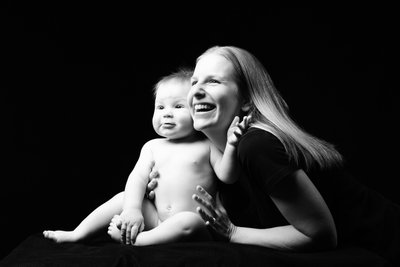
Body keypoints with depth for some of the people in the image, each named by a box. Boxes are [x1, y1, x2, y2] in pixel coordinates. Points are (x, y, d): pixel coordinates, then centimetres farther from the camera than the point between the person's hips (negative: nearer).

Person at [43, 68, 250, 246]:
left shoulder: (207, 146, 0)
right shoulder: (153, 147, 10)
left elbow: (227, 177, -9)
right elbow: (138, 177, -2)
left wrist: (230, 146, -25)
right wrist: (132, 209, -19)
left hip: (196, 223, -4)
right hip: (156, 218, 4)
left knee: (187, 222, -36)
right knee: (123, 198, -10)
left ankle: (133, 239, -31)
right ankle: (78, 234, -6)